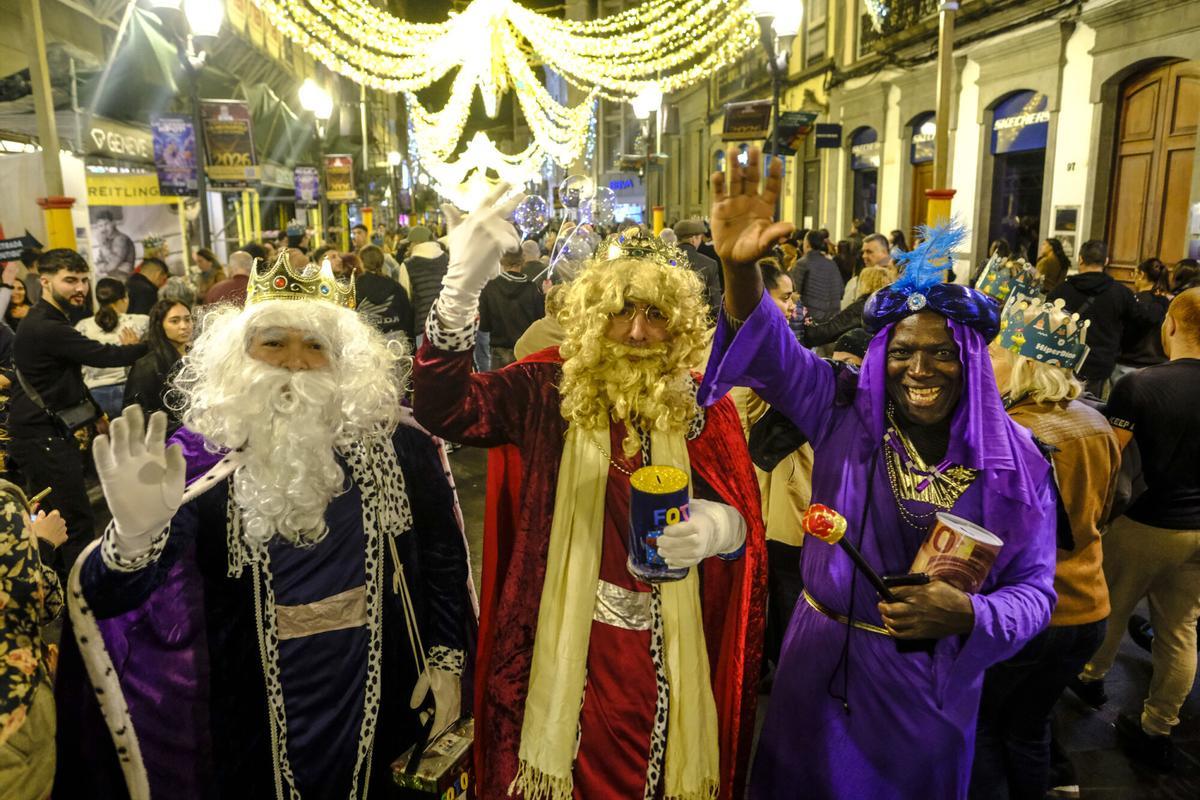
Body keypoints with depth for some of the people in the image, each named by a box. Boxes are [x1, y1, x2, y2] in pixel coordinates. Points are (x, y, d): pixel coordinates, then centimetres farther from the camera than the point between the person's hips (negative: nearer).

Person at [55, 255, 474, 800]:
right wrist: (134, 535, -41)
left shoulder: (393, 444, -10)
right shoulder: (205, 456, -14)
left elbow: (442, 553, 0)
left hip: (379, 699, 1)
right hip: (261, 714, -1)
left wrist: (447, 656, -1)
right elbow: (107, 597, -21)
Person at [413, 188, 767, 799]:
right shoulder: (549, 388, -8)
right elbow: (443, 410, -23)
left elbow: (746, 520, -3)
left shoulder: (701, 403, -3)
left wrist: (718, 527, -27)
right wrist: (462, 289, -36)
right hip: (568, 646, -1)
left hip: (670, 650, 2)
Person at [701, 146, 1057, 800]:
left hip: (932, 685, 0)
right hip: (824, 666, 0)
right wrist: (739, 269, -43)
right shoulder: (845, 414, -10)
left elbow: (1033, 590, -6)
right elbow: (771, 351, -24)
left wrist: (967, 615, -27)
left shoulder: (1014, 463, -8)